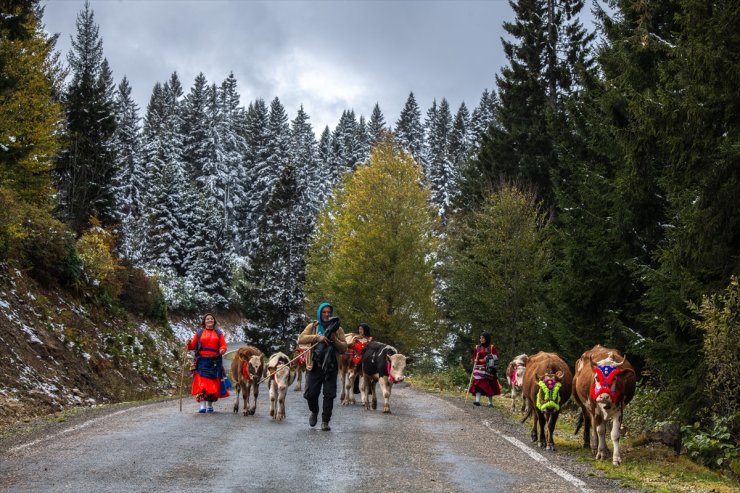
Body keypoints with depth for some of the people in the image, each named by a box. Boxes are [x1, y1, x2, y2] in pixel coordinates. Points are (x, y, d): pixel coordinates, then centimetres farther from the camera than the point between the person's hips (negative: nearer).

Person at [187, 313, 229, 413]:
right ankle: (202, 405, -15)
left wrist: (222, 350, -17)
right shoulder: (199, 333, 10)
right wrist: (189, 344, -16)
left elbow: (223, 345, 4)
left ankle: (210, 405, 16)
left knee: (213, 383, 4)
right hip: (202, 361, -1)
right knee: (201, 382, -11)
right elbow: (193, 346, 6)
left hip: (215, 362, 2)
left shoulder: (219, 333, 12)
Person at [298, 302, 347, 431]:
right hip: (315, 365, 0)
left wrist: (335, 340, -12)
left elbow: (344, 348, 6)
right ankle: (314, 412, 30)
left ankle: (325, 421, 4)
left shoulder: (337, 329, 9)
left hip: (331, 367, 0)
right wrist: (317, 337, -18)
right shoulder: (312, 327, 7)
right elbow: (301, 339, -8)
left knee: (329, 395, -4)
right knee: (310, 393, 1)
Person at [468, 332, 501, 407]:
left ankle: (490, 402, 7)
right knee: (478, 383, -11)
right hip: (479, 368, 3)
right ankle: (477, 400, -18)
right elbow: (474, 358, 16)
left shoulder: (492, 347, 3)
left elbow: (495, 358, 1)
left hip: (488, 369, -2)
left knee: (489, 385, 0)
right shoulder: (477, 347, 13)